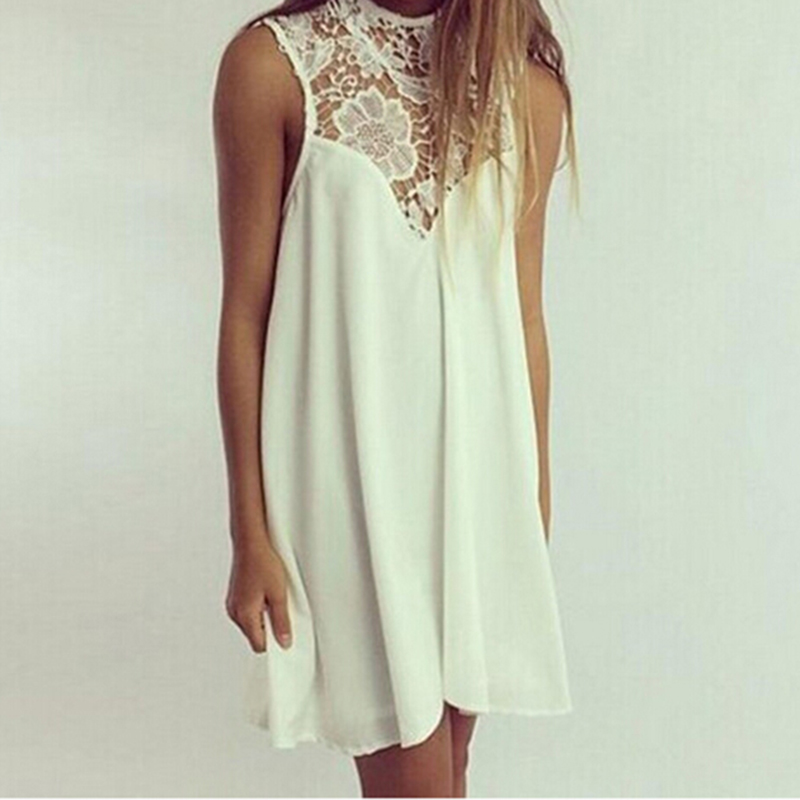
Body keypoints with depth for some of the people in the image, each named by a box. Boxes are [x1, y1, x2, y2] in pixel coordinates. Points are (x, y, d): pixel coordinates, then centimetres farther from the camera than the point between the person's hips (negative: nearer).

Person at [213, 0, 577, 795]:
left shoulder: (526, 85, 3)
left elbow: (523, 317, 7)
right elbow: (245, 314, -6)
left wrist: (534, 504, 10)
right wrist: (250, 532, -6)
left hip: (477, 470, 4)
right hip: (353, 471, -3)